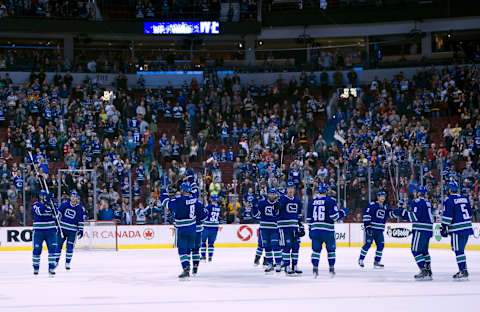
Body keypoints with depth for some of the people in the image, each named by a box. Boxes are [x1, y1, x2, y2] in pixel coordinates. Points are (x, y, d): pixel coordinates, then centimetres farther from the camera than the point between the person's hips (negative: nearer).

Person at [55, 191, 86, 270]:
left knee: (70, 247, -2)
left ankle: (67, 263, 7)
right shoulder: (64, 204, -2)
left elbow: (81, 221, 2)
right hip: (62, 228, 1)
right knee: (58, 245, 5)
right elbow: (58, 213, 6)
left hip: (72, 231, -1)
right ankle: (56, 261, 18)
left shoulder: (80, 208, -3)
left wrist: (81, 230, -2)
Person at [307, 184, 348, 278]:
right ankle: (331, 269, 10)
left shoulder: (312, 201, 9)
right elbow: (334, 216, -12)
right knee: (331, 249, 10)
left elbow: (309, 218, 13)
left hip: (315, 229, 3)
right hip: (327, 229, -3)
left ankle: (315, 269, 0)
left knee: (316, 249, 7)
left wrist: (310, 229, 21)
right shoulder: (330, 200, -5)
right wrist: (343, 212, 5)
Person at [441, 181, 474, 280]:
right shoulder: (465, 198, 12)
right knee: (460, 250, 18)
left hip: (457, 229, -7)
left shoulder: (449, 200, -10)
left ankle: (463, 272, -9)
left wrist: (444, 228, -8)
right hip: (467, 227, 8)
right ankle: (463, 269, 21)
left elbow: (447, 216, -14)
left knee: (458, 250, -4)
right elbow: (470, 212, 20)